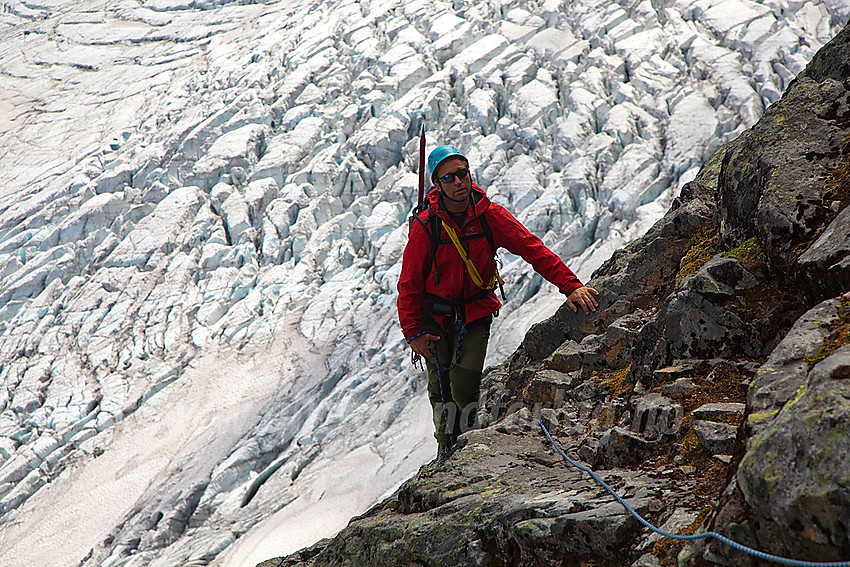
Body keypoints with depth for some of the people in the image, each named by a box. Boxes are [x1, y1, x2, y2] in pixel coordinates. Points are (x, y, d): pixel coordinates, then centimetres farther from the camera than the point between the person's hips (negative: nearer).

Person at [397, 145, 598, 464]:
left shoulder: (489, 216, -12)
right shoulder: (425, 225, -16)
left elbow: (533, 249, -12)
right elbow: (409, 283, -9)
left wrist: (570, 285, -22)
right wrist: (413, 332, -12)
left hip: (476, 312, 0)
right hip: (436, 315, 0)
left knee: (464, 387, -11)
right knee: (440, 387, 4)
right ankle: (446, 447, 27)